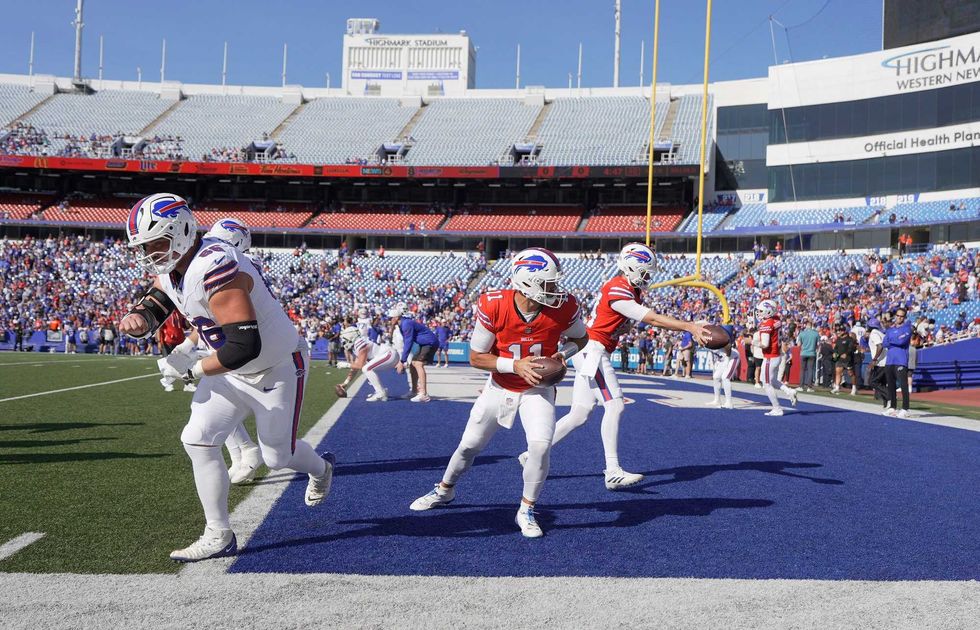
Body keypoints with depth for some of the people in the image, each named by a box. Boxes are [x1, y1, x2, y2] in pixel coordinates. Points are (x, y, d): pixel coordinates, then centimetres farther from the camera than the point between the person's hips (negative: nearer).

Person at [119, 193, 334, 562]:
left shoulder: (215, 269, -35)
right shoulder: (170, 269, -5)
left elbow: (245, 346, -37)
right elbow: (154, 306, 8)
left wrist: (195, 370, -22)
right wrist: (137, 319, -17)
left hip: (278, 368, -8)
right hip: (234, 372, 8)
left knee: (277, 456, 9)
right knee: (198, 441, -1)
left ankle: (321, 468, 45)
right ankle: (218, 537, 9)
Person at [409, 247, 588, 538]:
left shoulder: (563, 307, -21)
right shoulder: (492, 306, -25)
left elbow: (580, 338, 2)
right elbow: (476, 357, -15)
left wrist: (562, 355, -19)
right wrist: (515, 365, -28)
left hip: (537, 390, 0)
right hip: (500, 387, 1)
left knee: (540, 445, -22)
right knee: (469, 445, 13)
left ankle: (527, 511, 0)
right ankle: (445, 490, 42)